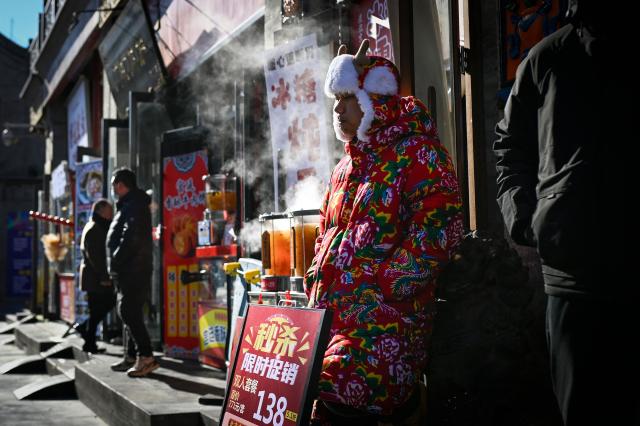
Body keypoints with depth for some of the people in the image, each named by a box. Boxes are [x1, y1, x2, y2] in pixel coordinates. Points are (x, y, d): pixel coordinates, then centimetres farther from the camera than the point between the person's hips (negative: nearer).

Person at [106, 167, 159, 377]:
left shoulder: (133, 206, -14)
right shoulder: (131, 204, 20)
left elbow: (130, 238, -24)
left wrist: (115, 261, -15)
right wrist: (116, 265, 13)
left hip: (133, 271, -11)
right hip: (130, 271, 11)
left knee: (130, 313, -13)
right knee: (129, 313, 14)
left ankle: (146, 357, -14)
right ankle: (132, 356, 20)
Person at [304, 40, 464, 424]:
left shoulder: (417, 152, -2)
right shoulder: (347, 167, 22)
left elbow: (440, 226, -14)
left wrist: (384, 286, -16)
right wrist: (316, 281, 13)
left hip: (388, 315, -8)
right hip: (331, 313, 8)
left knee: (340, 393, -27)